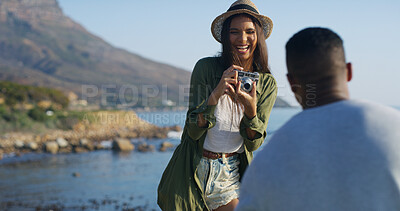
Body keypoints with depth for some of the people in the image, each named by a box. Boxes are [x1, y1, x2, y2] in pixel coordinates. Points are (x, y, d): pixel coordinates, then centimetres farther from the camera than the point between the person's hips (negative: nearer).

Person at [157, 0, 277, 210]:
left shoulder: (267, 83, -3)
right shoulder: (206, 68, -11)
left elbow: (253, 144, -6)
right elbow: (193, 131, -13)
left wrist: (250, 108, -25)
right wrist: (216, 93, -28)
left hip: (232, 175, 2)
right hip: (194, 170, -2)